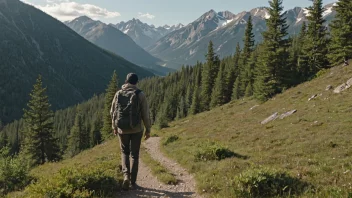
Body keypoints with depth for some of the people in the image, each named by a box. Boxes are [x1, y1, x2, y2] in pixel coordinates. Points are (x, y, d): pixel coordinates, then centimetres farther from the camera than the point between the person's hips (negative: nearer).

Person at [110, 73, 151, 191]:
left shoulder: (118, 94, 0)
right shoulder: (140, 94, -9)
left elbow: (113, 112, 6)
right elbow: (145, 114, -8)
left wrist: (114, 127, 20)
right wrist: (148, 130, 1)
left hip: (122, 129, 2)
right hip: (136, 129, -1)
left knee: (124, 152, 21)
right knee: (134, 155, 13)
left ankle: (126, 175, 0)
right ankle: (133, 181, 17)